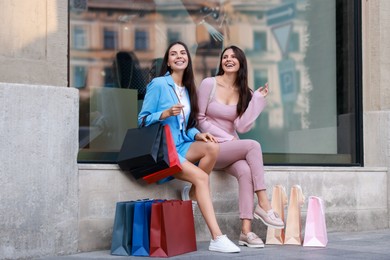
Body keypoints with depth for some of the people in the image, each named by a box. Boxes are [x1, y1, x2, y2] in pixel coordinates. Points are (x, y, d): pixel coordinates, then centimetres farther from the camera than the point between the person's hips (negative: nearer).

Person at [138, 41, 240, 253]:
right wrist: (166, 113, -22)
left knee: (212, 147, -24)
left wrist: (197, 135, -3)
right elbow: (142, 120, -7)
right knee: (201, 177, -25)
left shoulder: (187, 89, 14)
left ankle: (193, 194, -7)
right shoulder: (158, 84, -5)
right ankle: (217, 238, -27)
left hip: (182, 146, 6)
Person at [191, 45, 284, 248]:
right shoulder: (208, 84, -2)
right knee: (253, 146, -28)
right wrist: (225, 138, -11)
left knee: (245, 171, -30)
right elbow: (200, 120, -4)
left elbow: (241, 127, -3)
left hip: (232, 147, 4)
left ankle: (246, 231, -34)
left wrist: (258, 99, -5)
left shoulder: (244, 93, 8)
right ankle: (263, 204, -26)